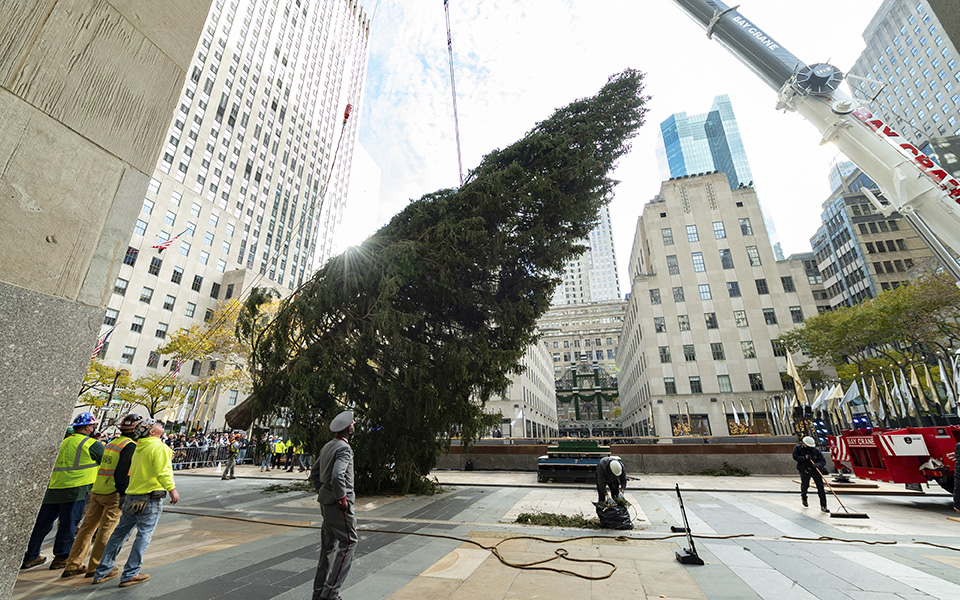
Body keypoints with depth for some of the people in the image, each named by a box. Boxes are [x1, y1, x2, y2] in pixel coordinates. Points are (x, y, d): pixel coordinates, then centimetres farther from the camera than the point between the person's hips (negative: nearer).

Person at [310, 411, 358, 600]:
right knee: (348, 543, 0)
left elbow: (314, 472, 19)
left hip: (326, 501, 10)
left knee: (328, 546, 18)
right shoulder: (344, 448, -20)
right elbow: (337, 476, -32)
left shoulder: (328, 446, 11)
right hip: (338, 504, -10)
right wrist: (342, 499, -20)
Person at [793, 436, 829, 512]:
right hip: (804, 471, -1)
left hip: (815, 470, 1)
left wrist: (818, 464, -25)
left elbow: (823, 461, -5)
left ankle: (823, 506, 6)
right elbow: (795, 457, -12)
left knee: (820, 487, -4)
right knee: (805, 486, 9)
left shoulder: (816, 451, -4)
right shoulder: (798, 448, -4)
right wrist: (804, 458, -26)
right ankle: (803, 498, 40)